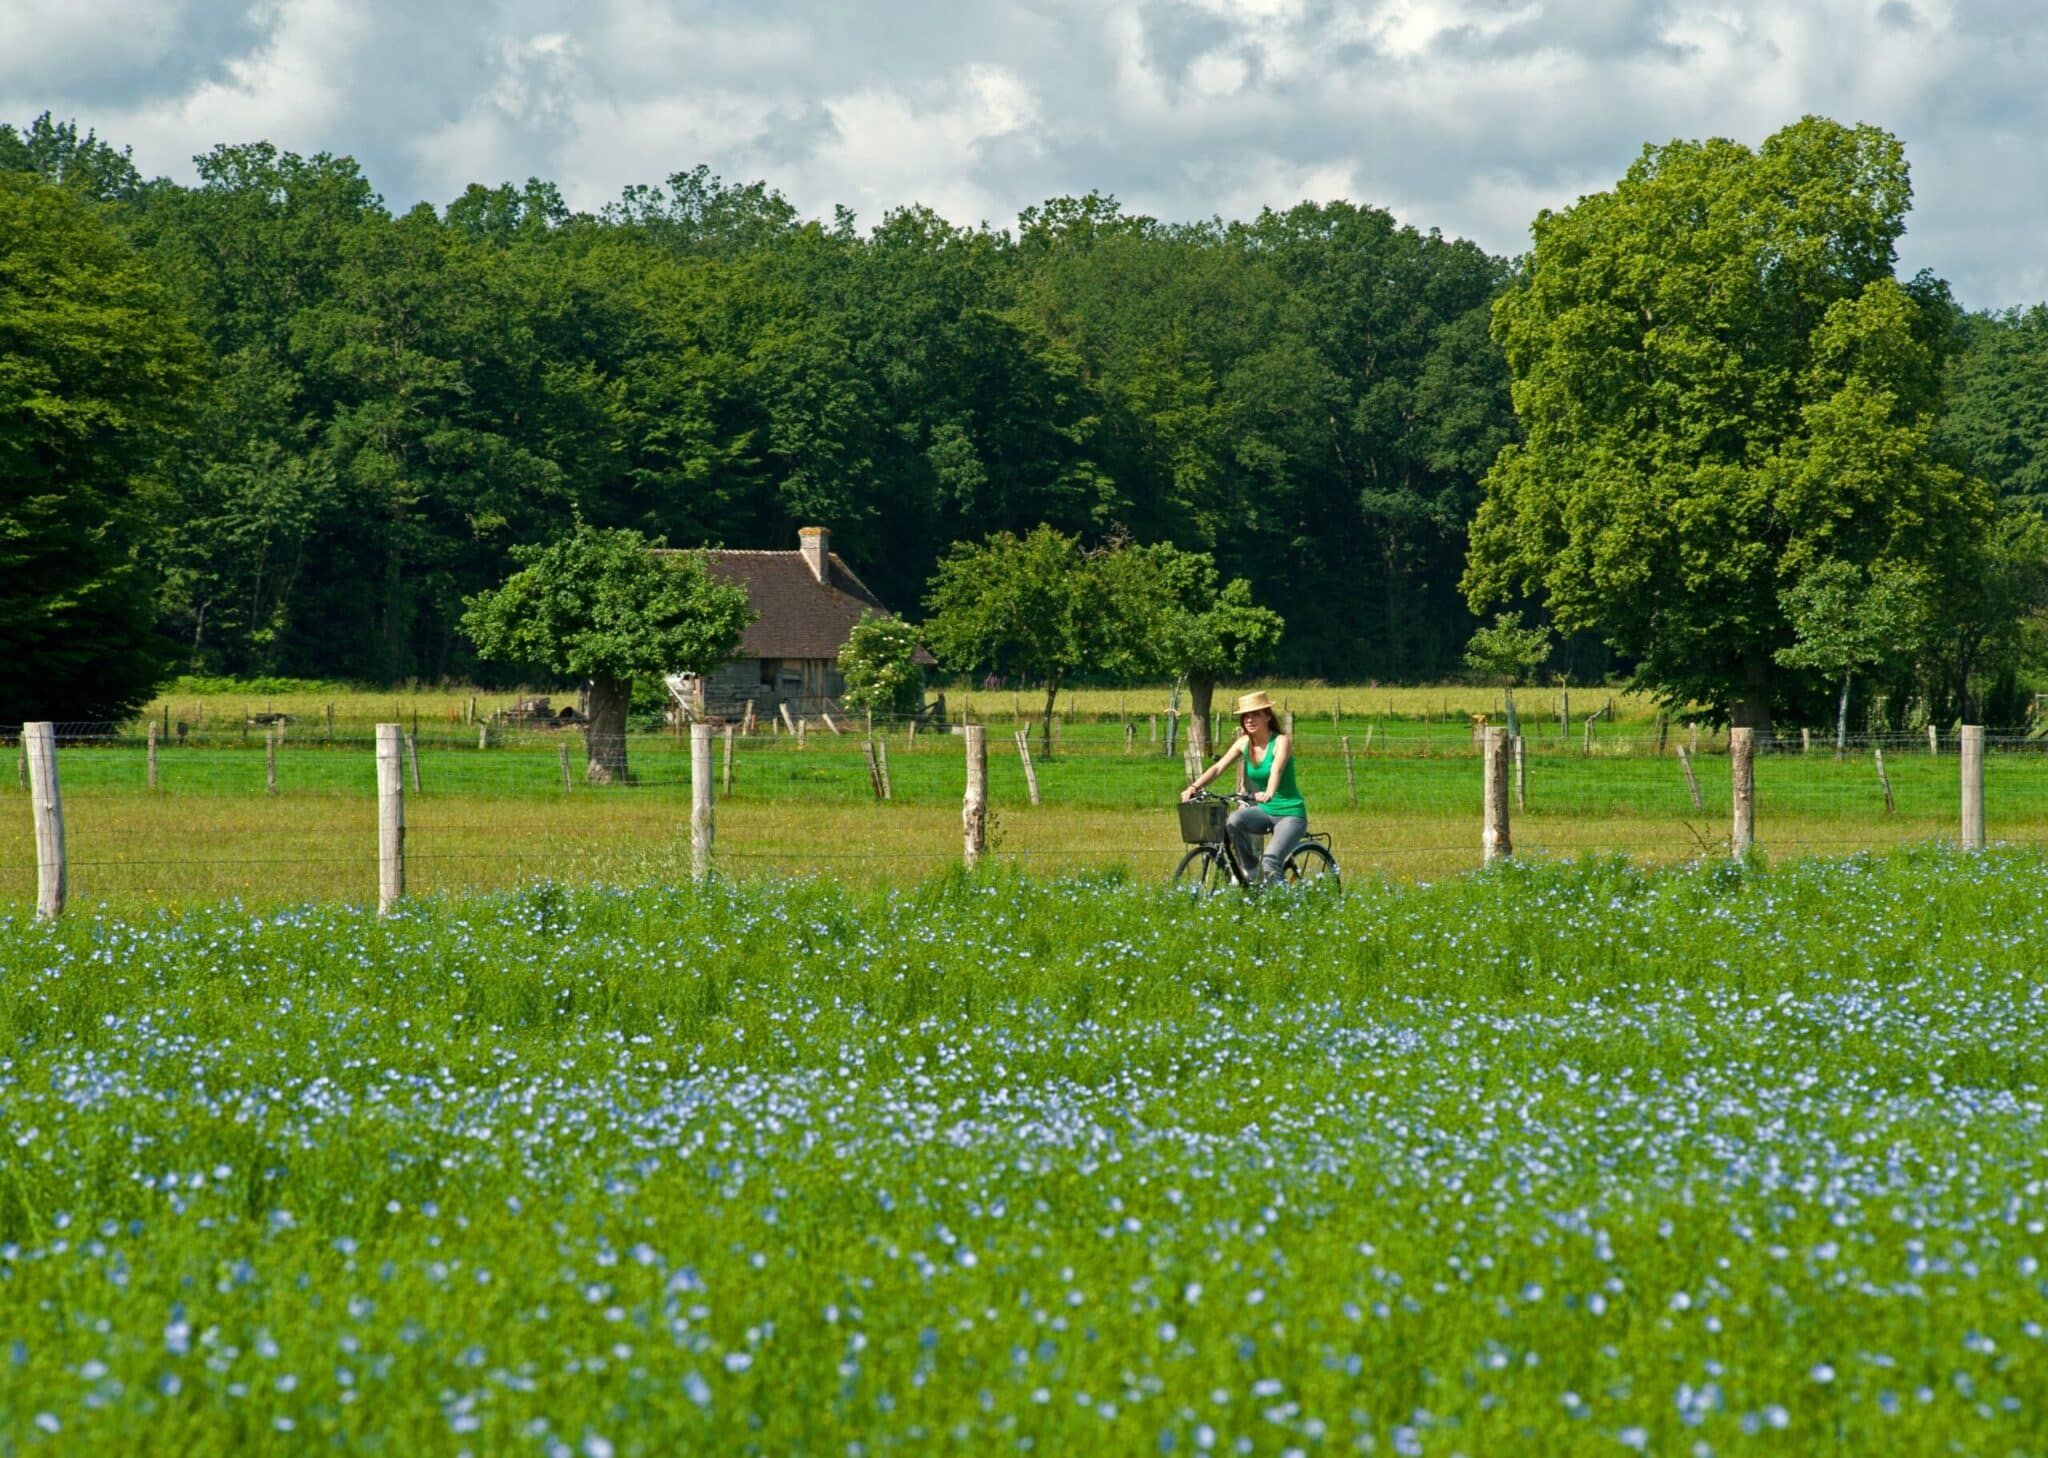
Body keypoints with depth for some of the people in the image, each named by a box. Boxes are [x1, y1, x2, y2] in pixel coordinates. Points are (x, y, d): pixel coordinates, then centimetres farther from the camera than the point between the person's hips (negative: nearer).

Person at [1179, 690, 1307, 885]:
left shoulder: (1280, 742, -15)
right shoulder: (1244, 743, 1)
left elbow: (1277, 770, -34)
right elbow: (1218, 767, -7)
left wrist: (1269, 793, -54)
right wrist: (1195, 786, -25)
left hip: (1291, 815, -5)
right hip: (1264, 811, 5)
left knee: (1269, 863, -27)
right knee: (1234, 821, -27)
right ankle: (1251, 873, -9)